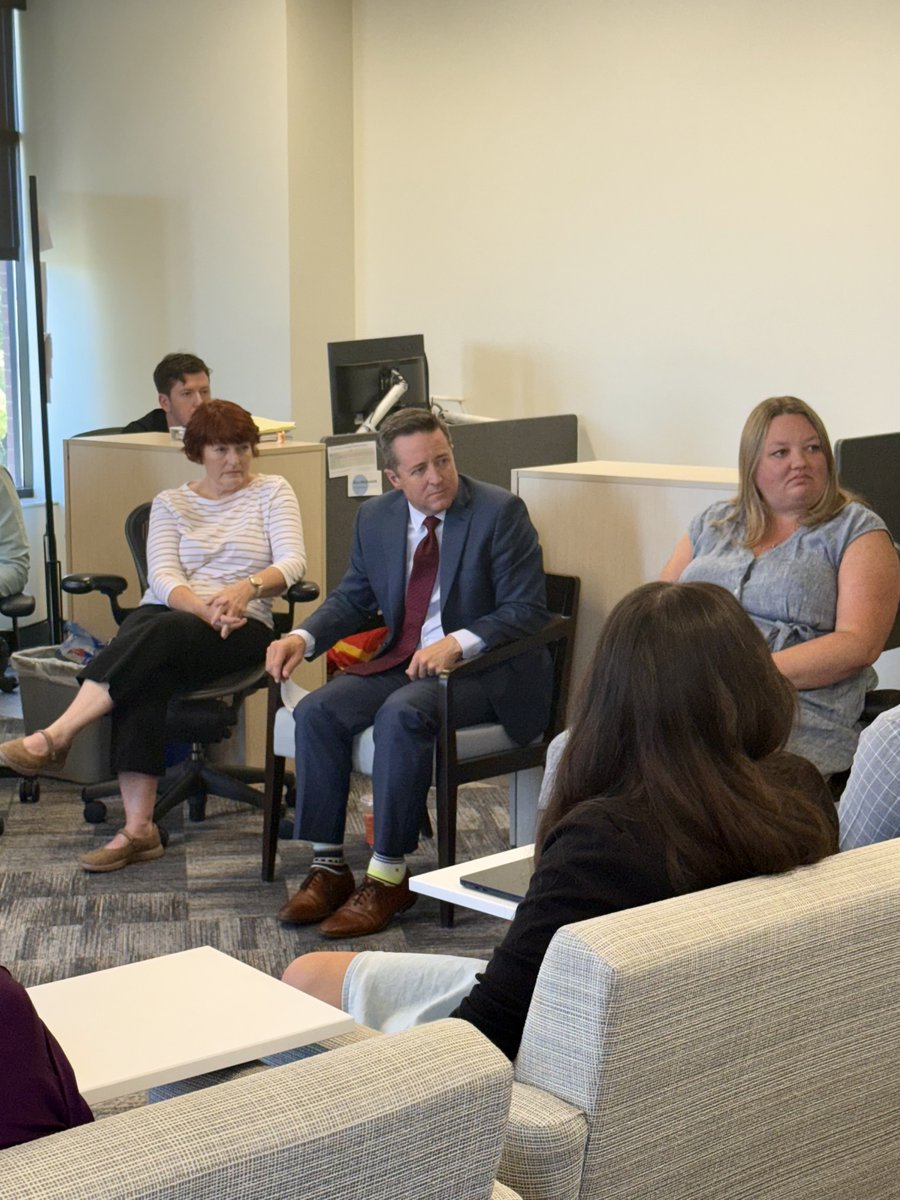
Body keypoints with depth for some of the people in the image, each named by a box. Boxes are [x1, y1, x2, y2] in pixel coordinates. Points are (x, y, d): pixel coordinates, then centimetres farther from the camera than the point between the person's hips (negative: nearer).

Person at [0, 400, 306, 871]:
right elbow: (163, 577, 1)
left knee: (160, 633, -36)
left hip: (241, 627, -2)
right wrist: (205, 608, -20)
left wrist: (247, 588, -25)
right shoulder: (170, 504, 16)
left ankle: (54, 738, -38)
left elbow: (292, 561, -3)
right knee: (142, 680, -34)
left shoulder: (272, 492, 12)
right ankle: (138, 828, -36)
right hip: (164, 614, 2)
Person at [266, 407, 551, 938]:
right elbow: (352, 599, 18)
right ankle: (328, 865, -9)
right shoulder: (375, 518, 8)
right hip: (402, 660, 6)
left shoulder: (500, 512, -9)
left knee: (402, 715, -33)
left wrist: (458, 642, -28)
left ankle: (389, 877, -23)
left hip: (484, 669, -6)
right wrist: (302, 638, -3)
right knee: (318, 711, -17)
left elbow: (527, 610, -12)